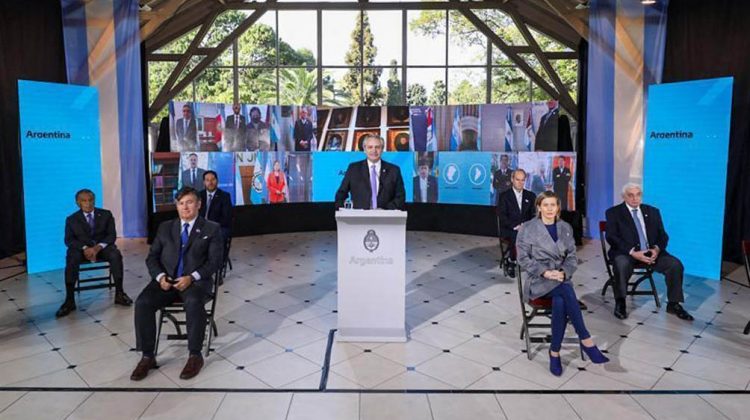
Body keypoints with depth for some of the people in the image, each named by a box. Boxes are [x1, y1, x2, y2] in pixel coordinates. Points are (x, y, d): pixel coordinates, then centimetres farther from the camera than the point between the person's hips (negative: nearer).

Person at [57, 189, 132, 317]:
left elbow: (112, 235, -1)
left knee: (116, 255, -32)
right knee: (71, 260, -33)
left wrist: (98, 247, -20)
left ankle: (119, 294, -27)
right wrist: (84, 248, -23)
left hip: (102, 247, 0)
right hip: (81, 248, 0)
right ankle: (69, 301, -31)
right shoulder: (72, 219, 7)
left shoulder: (106, 214, 7)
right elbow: (69, 240, -3)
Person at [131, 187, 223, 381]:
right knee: (142, 303, -24)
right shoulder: (165, 227, 17)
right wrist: (160, 276, -9)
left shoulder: (211, 229, 5)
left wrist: (191, 277, -18)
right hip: (167, 280, 4)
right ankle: (147, 356, -12)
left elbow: (215, 261, -4)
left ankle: (195, 355, -20)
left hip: (196, 281, -3)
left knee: (193, 302, -36)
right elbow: (152, 257, 12)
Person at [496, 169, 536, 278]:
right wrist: (515, 226, -17)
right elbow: (502, 216, -4)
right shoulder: (504, 196, 4)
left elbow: (534, 214, 8)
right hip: (509, 230, -3)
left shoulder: (530, 196, 14)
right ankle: (510, 261, -11)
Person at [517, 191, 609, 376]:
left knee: (560, 302, -33)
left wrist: (563, 272, -12)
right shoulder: (527, 229, 0)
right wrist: (545, 272, -17)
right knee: (566, 290, -34)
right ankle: (586, 340, -29)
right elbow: (523, 258, -4)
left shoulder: (566, 228, 12)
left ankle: (554, 352, -22)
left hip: (560, 279, 3)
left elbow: (572, 257, 9)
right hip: (538, 281, -3)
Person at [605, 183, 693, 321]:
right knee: (622, 265, -37)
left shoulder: (653, 211, 15)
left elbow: (663, 235, 11)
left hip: (651, 251, 4)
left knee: (675, 264, -20)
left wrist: (657, 249, -12)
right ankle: (620, 303, -18)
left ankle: (673, 304, -2)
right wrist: (633, 252, -21)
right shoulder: (614, 212, 2)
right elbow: (612, 237, -9)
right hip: (626, 253, -4)